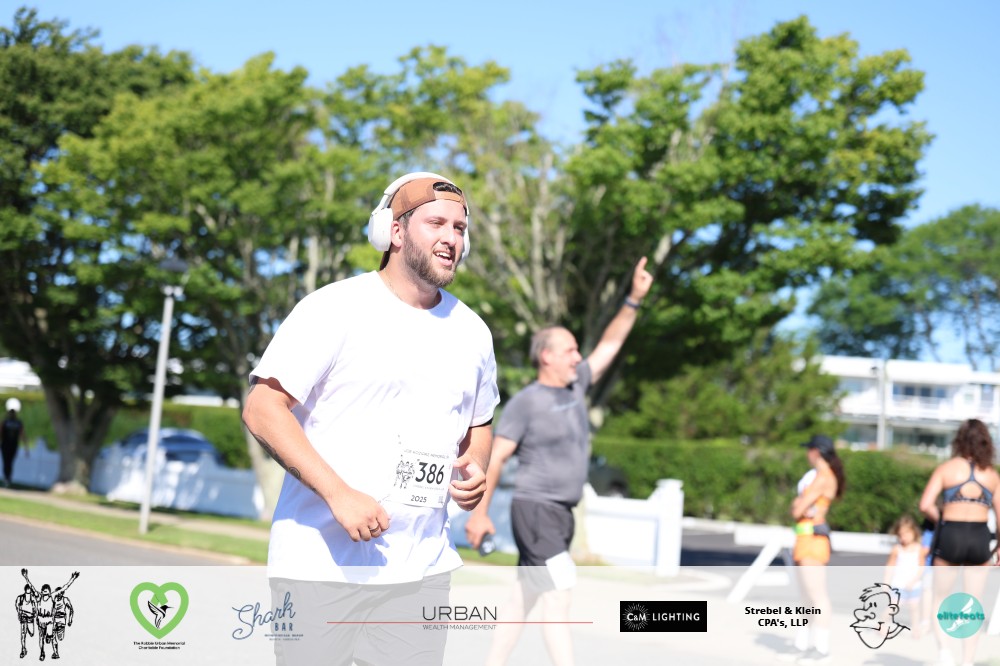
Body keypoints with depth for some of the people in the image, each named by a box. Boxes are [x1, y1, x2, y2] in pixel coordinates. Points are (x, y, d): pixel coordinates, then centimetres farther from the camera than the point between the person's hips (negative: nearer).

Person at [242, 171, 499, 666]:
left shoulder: (471, 331, 12)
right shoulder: (335, 308, -7)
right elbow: (262, 409, -11)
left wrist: (475, 470, 2)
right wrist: (339, 494, -20)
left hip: (423, 573, 5)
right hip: (320, 568, -5)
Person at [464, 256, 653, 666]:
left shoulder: (575, 386, 11)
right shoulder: (525, 402, -10)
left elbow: (609, 345, 16)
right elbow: (495, 458, -10)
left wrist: (634, 301, 7)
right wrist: (479, 513, -12)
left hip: (562, 514, 8)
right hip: (535, 510, -8)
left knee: (523, 600, 11)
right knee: (558, 595, -15)